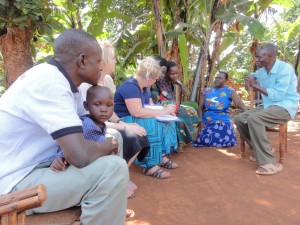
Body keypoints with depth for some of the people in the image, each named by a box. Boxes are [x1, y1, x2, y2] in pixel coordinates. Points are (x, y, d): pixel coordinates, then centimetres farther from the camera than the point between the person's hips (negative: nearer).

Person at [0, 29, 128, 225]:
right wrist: (109, 145, -12)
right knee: (114, 168, -26)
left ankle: (111, 208, 25)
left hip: (36, 165, 10)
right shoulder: (49, 82, -25)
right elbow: (81, 156, -33)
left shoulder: (61, 80, 4)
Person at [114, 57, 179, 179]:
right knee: (154, 125, -31)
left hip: (139, 119, 10)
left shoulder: (145, 87, 10)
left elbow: (150, 106, 11)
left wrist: (167, 111, -9)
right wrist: (163, 111, -27)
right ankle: (150, 165, -24)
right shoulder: (130, 86, -22)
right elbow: (137, 111, -33)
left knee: (167, 122, -2)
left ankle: (161, 155, -1)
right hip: (124, 121, -10)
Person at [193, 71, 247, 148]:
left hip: (224, 121, 0)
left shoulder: (229, 91, 2)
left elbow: (239, 103, -13)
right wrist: (201, 122, -7)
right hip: (207, 122, 1)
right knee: (204, 141, -23)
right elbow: (200, 108, 6)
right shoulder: (206, 91, 7)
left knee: (227, 142, -24)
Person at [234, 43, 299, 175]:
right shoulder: (261, 71, 6)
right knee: (239, 119, -4)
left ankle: (269, 162, -29)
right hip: (267, 106, 8)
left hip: (285, 107, -8)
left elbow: (278, 95, -23)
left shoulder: (285, 68, -15)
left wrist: (256, 86, -18)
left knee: (253, 119, -33)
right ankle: (260, 150, 7)